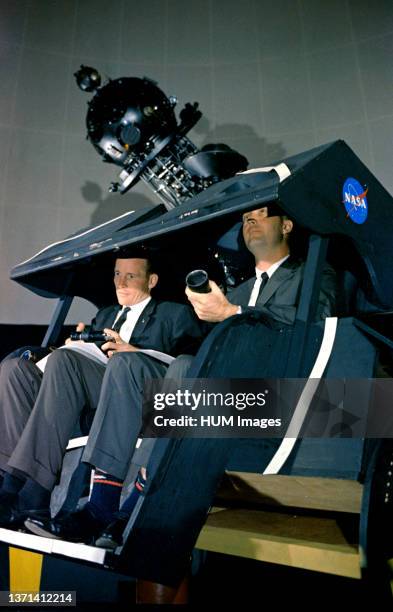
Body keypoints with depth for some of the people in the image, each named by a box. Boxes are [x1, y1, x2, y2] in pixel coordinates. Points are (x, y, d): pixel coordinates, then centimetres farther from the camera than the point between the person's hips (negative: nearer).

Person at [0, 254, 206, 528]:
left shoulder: (176, 314, 15)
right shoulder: (105, 315, 34)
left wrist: (134, 353, -13)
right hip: (97, 397, 6)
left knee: (63, 359, -31)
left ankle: (34, 493, -30)